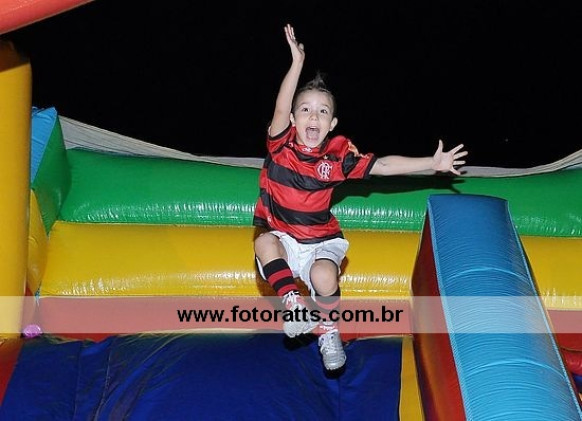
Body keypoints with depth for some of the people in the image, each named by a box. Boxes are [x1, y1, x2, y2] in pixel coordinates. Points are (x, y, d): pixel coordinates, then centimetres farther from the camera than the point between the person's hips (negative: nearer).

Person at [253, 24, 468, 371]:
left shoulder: (339, 154, -7)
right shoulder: (281, 145, -9)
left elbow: (382, 166, -8)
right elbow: (281, 108, -25)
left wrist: (432, 163, -14)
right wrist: (298, 62, -34)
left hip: (321, 242, 0)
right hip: (282, 237, 0)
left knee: (324, 277, -31)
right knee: (264, 242, -34)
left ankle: (329, 330, -2)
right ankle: (293, 304, -22)